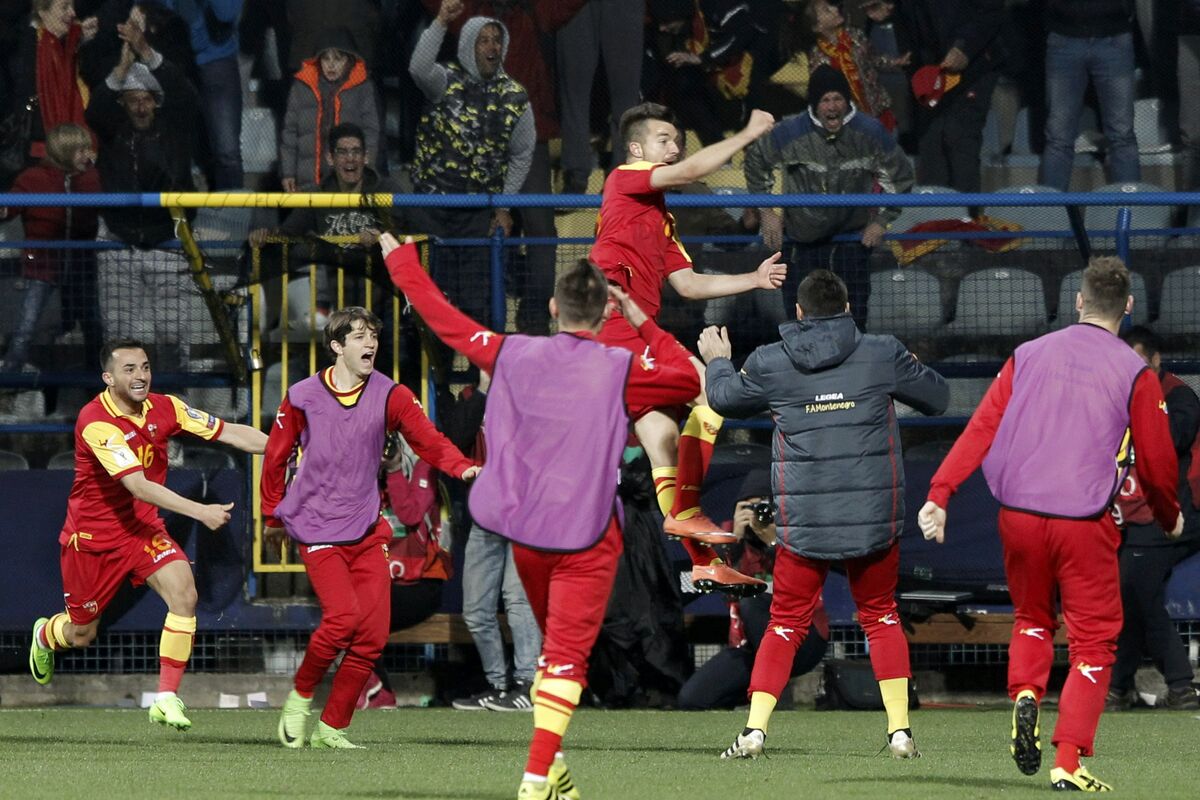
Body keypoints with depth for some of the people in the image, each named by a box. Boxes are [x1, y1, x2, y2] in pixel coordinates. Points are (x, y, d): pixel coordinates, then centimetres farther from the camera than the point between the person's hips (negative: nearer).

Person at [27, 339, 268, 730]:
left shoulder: (163, 408, -8)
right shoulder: (95, 422, -28)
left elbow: (229, 432, -4)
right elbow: (139, 486, -34)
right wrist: (200, 511, -40)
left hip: (142, 528, 4)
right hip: (91, 535, -4)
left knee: (183, 592, -22)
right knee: (81, 632, 12)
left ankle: (166, 698, -17)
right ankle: (45, 635, 51)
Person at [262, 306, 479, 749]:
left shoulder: (390, 395, 2)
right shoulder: (303, 398, -1)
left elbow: (428, 440, -6)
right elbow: (276, 456, 11)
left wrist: (462, 467, -25)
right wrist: (273, 517, 15)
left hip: (367, 530, 3)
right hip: (317, 528, -3)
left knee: (372, 633, -5)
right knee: (344, 615, -22)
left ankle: (331, 729, 8)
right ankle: (300, 698, 2)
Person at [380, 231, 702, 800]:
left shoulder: (512, 354, 0)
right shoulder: (619, 371, -9)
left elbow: (442, 316, 9)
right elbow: (688, 381, 1)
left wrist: (399, 258, 22)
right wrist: (645, 326, 7)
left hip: (524, 530, 4)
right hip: (586, 538, -4)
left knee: (554, 645, 22)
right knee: (567, 656, -5)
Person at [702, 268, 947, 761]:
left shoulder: (769, 364, -1)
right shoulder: (882, 355, -2)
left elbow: (725, 399, 17)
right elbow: (937, 397, 11)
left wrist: (717, 361, 38)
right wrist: (903, 372, 31)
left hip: (803, 522, 0)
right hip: (874, 517, 0)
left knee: (786, 624, 11)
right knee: (880, 616, 16)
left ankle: (754, 730, -1)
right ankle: (900, 730, 8)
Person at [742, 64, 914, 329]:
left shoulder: (869, 132, -15)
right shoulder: (790, 133, -18)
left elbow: (899, 177, 0)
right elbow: (755, 161, 1)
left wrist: (882, 221, -2)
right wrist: (765, 212, 2)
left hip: (854, 230, 0)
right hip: (803, 234, 0)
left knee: (855, 305, 0)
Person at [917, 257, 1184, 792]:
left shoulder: (1028, 356, 7)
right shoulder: (1134, 373, -1)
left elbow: (981, 427, 0)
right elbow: (1157, 462, 4)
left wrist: (939, 494, -4)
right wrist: (1169, 516, 23)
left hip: (1019, 516, 3)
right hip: (1085, 522, -3)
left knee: (1031, 618, 24)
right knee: (1093, 641, 6)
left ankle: (1024, 694, -5)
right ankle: (1068, 763, -5)